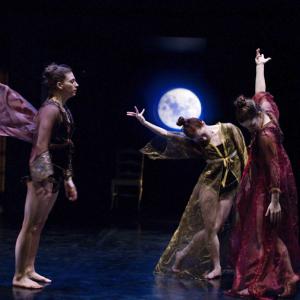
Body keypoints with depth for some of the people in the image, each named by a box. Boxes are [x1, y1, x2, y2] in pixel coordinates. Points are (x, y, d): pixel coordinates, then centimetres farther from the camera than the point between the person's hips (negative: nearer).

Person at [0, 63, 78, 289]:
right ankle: (19, 276, 3)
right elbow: (41, 148, -20)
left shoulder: (63, 110, 14)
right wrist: (44, 181, -24)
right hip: (43, 174, -9)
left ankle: (29, 270, 22)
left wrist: (68, 180, 21)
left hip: (55, 175, 9)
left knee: (38, 226, 14)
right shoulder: (50, 109, -14)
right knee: (30, 226, -3)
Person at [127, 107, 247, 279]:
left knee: (214, 228, -1)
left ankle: (182, 254, 16)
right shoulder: (195, 142, -1)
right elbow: (166, 135, 0)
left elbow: (243, 153, 1)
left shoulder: (228, 129, -4)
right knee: (210, 229, -5)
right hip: (209, 183, 0)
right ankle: (216, 267, 11)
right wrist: (143, 122, -3)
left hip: (229, 187, 0)